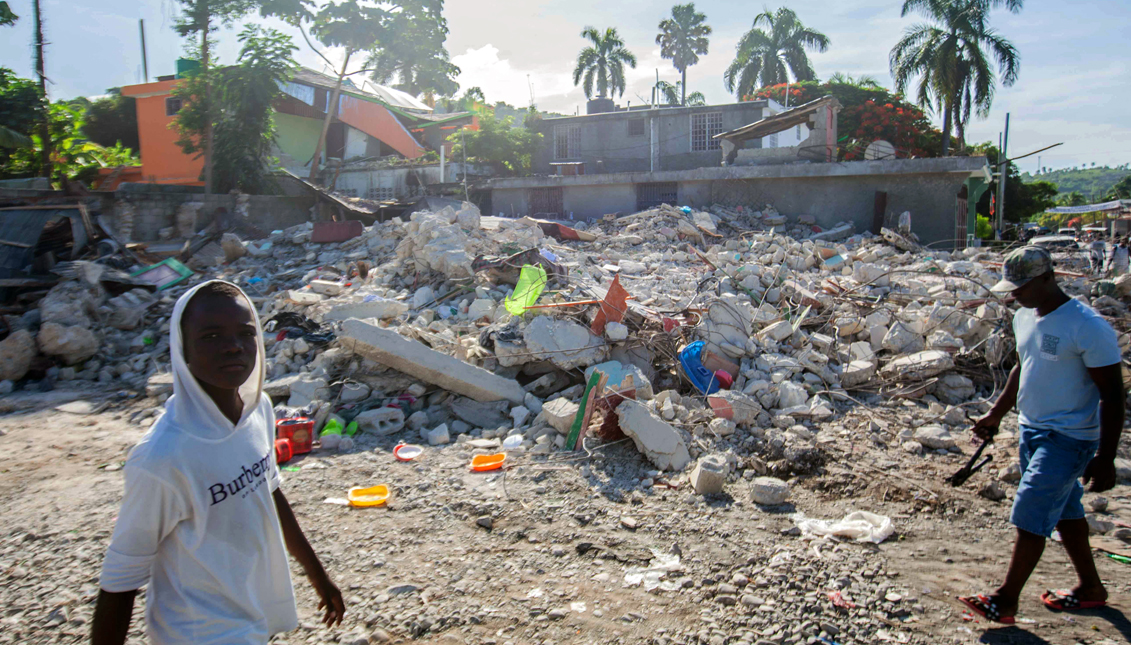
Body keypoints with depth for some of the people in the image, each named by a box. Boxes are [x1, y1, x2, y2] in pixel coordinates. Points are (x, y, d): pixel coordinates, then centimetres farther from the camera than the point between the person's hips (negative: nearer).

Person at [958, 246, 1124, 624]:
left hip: (1069, 438, -8)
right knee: (1064, 511, 19)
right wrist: (996, 414, 21)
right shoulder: (1024, 319, 5)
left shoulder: (1088, 327, -21)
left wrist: (1105, 459, -19)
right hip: (1031, 429, 8)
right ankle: (1091, 588, 36)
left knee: (1031, 516, -7)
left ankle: (1006, 600, 3)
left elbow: (1112, 395, -18)